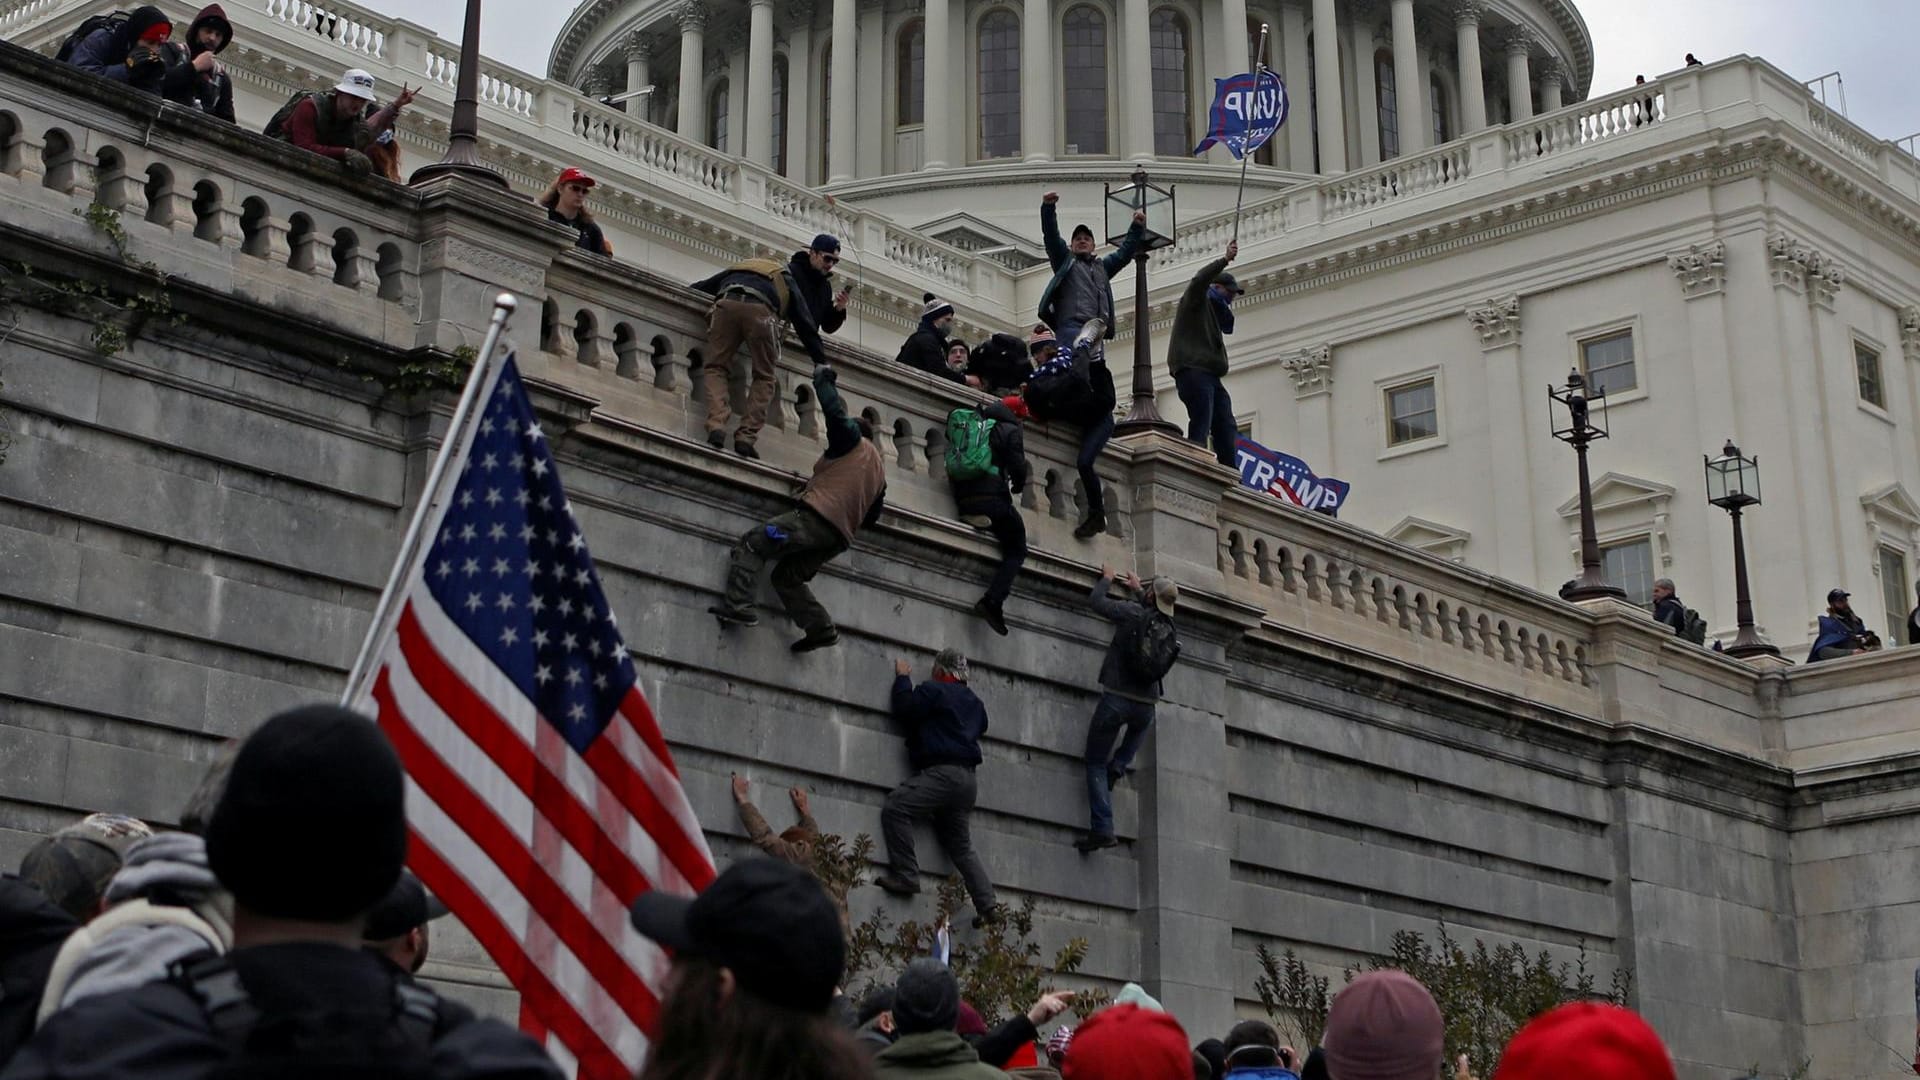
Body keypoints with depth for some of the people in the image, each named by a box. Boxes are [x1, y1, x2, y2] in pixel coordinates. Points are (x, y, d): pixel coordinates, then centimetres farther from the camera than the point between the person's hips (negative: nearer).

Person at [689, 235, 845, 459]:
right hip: (761, 310, -2)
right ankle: (747, 436, -5)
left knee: (716, 368, 7)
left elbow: (698, 288, 35)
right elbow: (804, 321, 26)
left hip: (726, 304, 2)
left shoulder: (736, 268, 42)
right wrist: (820, 360, 26)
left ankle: (717, 424, -17)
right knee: (763, 377, 10)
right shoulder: (786, 277, 34)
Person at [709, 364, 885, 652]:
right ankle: (821, 628, 4)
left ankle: (737, 605, -21)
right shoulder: (880, 470, 28)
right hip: (840, 537, 8)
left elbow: (834, 410, -5)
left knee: (751, 544, -5)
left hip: (816, 517, -8)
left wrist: (822, 378, 11)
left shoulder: (854, 440, 8)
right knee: (787, 576, 18)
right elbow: (871, 517, 27)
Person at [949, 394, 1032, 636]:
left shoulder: (975, 422, 21)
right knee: (1016, 550, 1)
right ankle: (993, 601, -19)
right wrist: (1018, 486, 15)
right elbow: (1018, 467, -6)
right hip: (991, 497, -7)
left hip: (963, 498, 7)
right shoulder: (1010, 430, 1)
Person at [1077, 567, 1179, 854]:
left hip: (1117, 699, -5)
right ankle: (1120, 764, 17)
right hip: (1147, 704, 5)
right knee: (1141, 726, 42)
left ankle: (1102, 828, -9)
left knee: (1095, 763, 4)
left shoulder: (1134, 613, -7)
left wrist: (1106, 579, 22)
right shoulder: (1167, 624, 8)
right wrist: (1138, 590, 43)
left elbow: (1099, 602, 4)